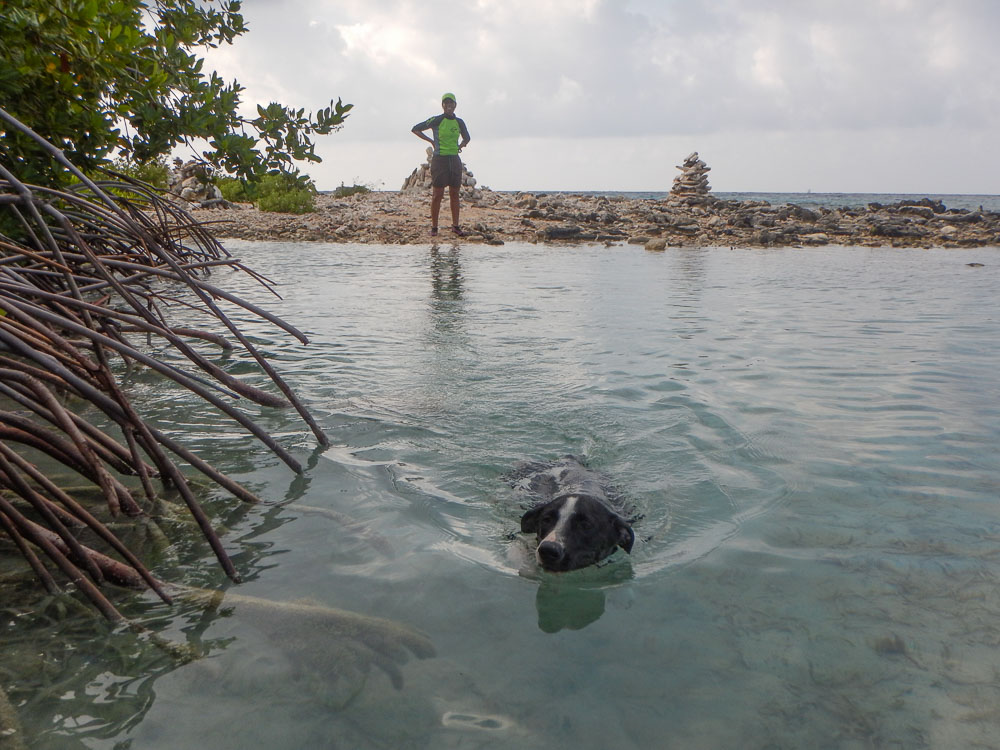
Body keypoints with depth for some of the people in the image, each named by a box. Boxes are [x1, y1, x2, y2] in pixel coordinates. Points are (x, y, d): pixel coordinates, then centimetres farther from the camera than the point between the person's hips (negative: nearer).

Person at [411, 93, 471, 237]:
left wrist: (460, 146, 11)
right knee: (437, 195, -4)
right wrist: (431, 141, -1)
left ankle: (455, 225, 12)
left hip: (455, 160, 4)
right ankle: (434, 227, 1)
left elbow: (467, 138, 28)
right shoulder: (436, 120, -3)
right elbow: (415, 129, 1)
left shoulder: (459, 122, 10)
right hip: (440, 159, -4)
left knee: (454, 194, 6)